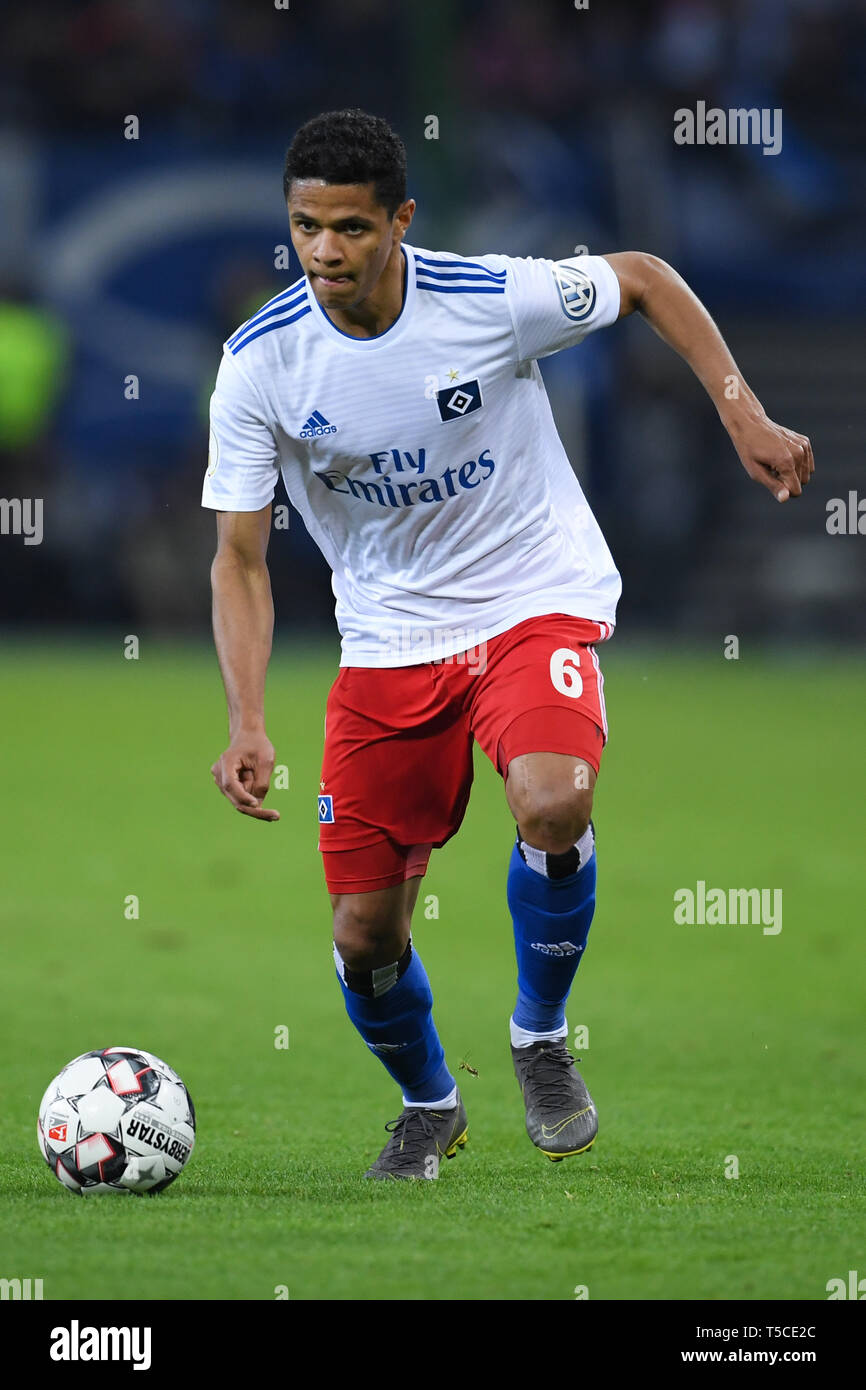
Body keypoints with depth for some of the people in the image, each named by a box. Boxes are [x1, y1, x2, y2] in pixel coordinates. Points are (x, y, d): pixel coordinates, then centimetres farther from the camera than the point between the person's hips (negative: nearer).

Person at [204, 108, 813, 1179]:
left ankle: (542, 1038, -4)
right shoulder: (261, 362, -14)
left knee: (550, 805, -33)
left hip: (536, 600, -2)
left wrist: (744, 418, -5)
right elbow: (240, 560, -8)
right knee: (365, 935, -1)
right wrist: (246, 724, -21)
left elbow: (644, 280, 2)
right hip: (387, 638, 2)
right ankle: (427, 1108, 33)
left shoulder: (495, 298, -18)